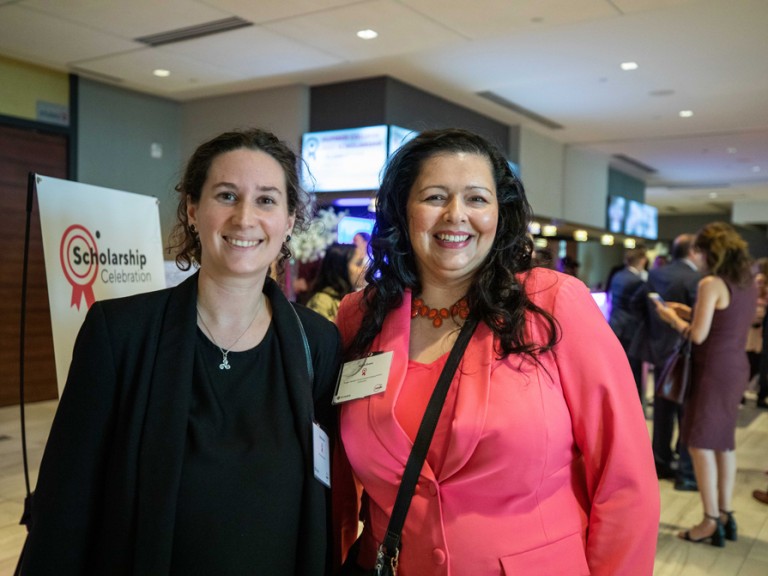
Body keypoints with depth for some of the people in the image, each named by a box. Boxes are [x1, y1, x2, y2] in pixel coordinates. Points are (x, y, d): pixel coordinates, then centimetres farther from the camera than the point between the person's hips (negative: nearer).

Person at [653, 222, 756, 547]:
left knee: (701, 444, 0)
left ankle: (711, 522, 4)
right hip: (737, 368, 9)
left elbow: (698, 336, -18)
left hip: (714, 370, -9)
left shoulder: (711, 284, -16)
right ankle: (725, 514, 23)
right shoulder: (748, 284, 9)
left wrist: (672, 318, -2)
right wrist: (691, 313, 15)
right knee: (723, 441, 16)